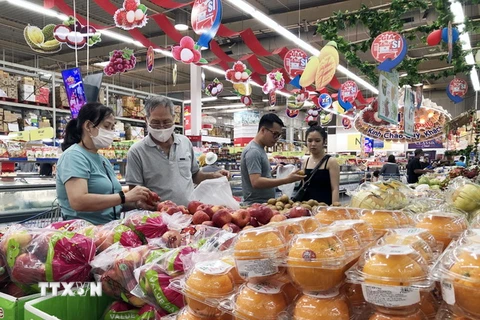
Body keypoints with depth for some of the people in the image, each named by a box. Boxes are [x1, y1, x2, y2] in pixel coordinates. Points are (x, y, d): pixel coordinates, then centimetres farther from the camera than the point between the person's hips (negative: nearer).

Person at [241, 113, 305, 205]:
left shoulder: (259, 149, 13)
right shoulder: (253, 151, -17)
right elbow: (256, 182, -27)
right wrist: (287, 180, -28)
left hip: (265, 204, 10)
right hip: (256, 205, -10)